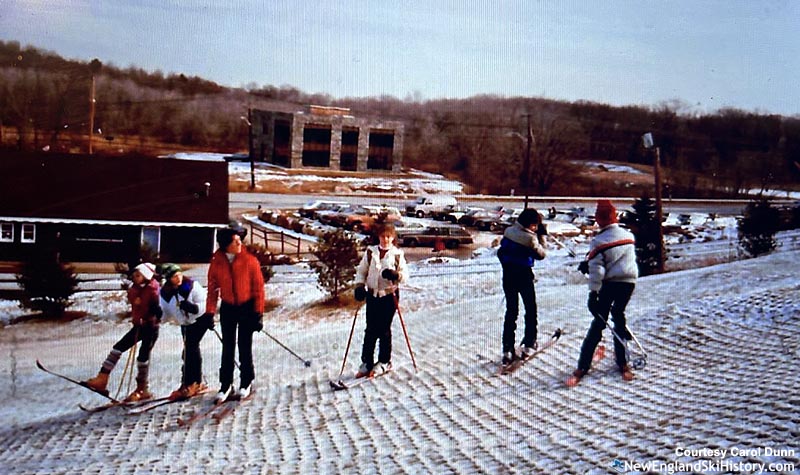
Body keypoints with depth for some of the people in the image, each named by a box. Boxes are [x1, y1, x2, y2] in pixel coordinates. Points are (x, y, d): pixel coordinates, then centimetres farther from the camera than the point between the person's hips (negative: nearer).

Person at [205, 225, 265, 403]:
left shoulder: (250, 260, -10)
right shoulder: (216, 263, -3)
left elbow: (258, 288, -7)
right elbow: (212, 290, 4)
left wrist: (258, 313, -9)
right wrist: (209, 313, 0)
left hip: (247, 307, -2)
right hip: (228, 309, 2)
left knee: (244, 346, 4)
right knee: (227, 347, 4)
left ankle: (246, 383, 18)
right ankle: (225, 385, 13)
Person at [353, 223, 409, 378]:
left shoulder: (397, 254, 2)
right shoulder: (370, 252, 6)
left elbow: (405, 275, 0)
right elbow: (361, 270, 10)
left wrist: (396, 275, -21)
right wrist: (359, 286, -5)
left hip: (389, 295, -2)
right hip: (372, 295, 2)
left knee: (384, 330, 1)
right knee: (370, 330, 2)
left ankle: (384, 362, 14)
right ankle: (367, 362, 9)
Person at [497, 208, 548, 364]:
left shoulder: (509, 231, 0)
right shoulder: (530, 238, -18)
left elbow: (501, 251, 9)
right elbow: (541, 254, -5)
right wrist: (542, 236, 0)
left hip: (508, 275, 5)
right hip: (524, 275, -5)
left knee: (511, 311, 10)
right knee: (531, 310, 15)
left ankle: (508, 350, 5)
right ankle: (529, 345, 19)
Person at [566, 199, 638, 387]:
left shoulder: (599, 241, -11)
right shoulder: (629, 236, 6)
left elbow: (596, 270, -15)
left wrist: (593, 293, -12)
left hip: (610, 284, -4)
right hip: (629, 282, 4)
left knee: (599, 322, 0)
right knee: (619, 318, 15)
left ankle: (582, 367, 2)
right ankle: (622, 363, 19)